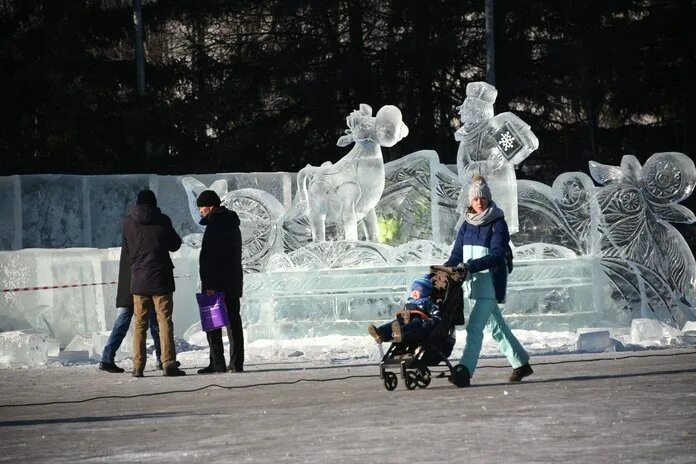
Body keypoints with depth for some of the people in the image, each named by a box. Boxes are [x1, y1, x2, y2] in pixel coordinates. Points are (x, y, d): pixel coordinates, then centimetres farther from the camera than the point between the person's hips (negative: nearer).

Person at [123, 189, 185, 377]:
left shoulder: (128, 222, 0)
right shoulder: (162, 220, -6)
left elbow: (127, 246, 11)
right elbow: (175, 244, 3)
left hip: (138, 280, 2)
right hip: (161, 279, -2)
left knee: (139, 324, 7)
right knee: (165, 322, 0)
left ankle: (138, 366, 2)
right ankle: (168, 364, -5)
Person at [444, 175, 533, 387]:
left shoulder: (498, 223, -8)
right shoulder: (467, 225, 12)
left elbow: (497, 255, -18)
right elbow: (457, 255, 12)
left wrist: (470, 265, -29)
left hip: (491, 281, -7)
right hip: (474, 282, 7)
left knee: (475, 326, -17)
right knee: (496, 326, 15)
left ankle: (465, 370, -25)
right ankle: (521, 363, 28)